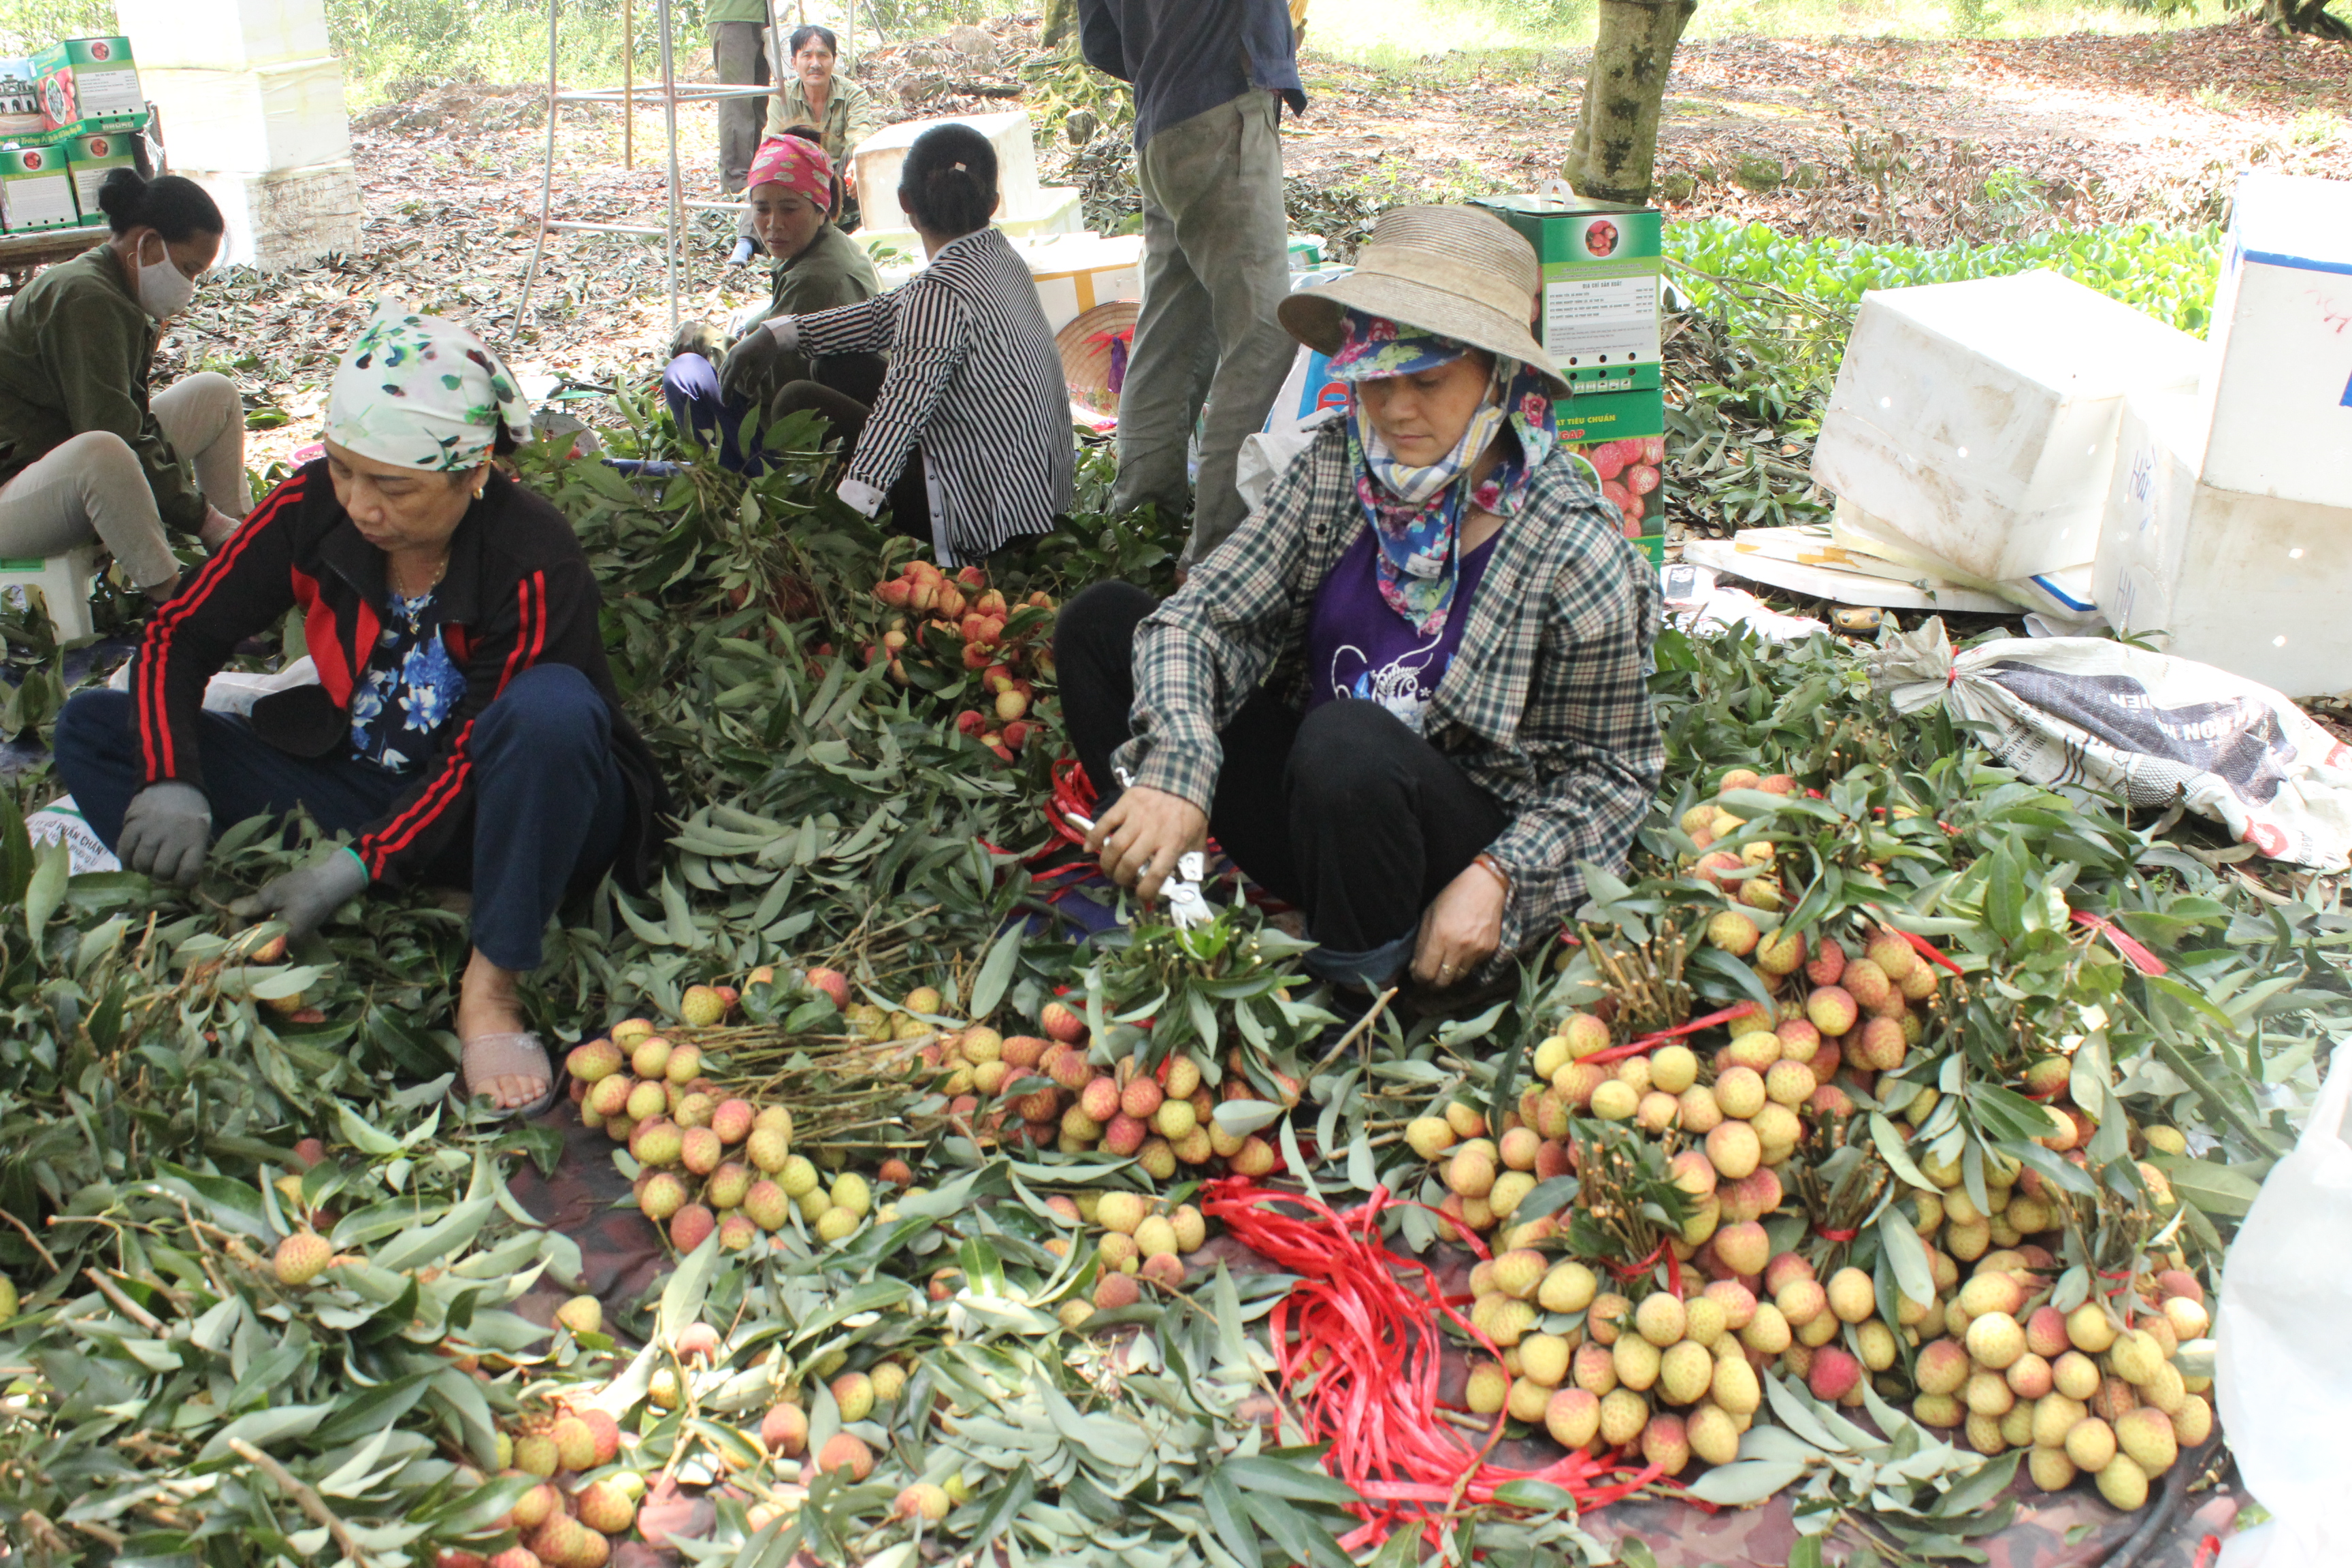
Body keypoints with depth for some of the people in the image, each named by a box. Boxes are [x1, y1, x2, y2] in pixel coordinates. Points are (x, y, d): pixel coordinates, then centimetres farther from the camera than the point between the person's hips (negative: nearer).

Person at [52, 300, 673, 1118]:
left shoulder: (535, 561, -24)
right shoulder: (312, 511, -10)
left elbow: (481, 752, -22)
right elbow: (180, 635, -5)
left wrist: (360, 864, -30)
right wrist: (171, 782, -21)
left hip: (497, 815, -5)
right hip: (358, 785, 5)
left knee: (551, 707, -40)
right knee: (91, 727, -6)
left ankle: (490, 987, -27)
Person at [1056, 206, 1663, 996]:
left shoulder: (1573, 552, -15)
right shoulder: (1337, 467, -5)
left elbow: (1611, 769, -6)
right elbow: (1200, 614, -11)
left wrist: (1498, 877, -22)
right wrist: (1176, 769, -29)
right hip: (1308, 802, 5)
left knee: (1347, 739, -38)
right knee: (1100, 619, -5)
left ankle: (1361, 1001, -13)